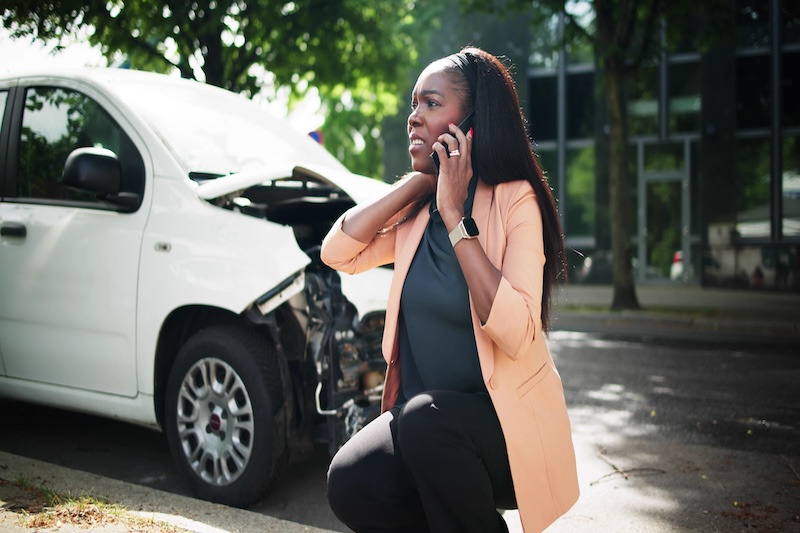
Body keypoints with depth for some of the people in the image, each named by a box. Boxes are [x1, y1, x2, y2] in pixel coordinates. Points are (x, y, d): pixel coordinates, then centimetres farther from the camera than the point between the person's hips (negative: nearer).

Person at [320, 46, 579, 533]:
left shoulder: (515, 201, -13)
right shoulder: (419, 210, 6)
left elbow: (516, 335, -26)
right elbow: (337, 253, -5)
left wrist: (454, 214, -23)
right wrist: (419, 181, -5)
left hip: (506, 421, -5)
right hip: (423, 420, 5)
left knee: (426, 417, -34)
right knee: (350, 485, -21)